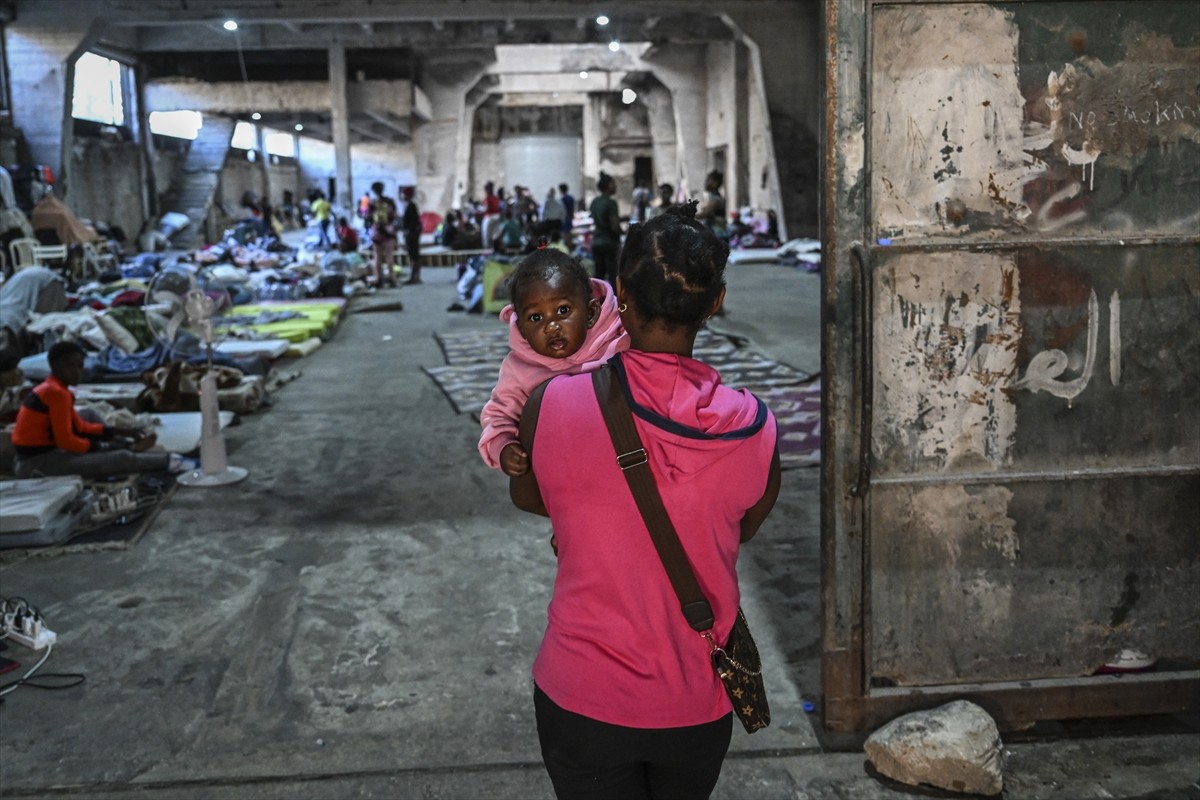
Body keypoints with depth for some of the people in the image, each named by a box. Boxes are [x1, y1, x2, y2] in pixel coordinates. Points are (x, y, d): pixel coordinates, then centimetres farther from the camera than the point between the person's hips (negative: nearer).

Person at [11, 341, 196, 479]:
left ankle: (135, 446, 14)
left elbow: (79, 426, 18)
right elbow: (65, 440, -20)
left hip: (37, 455, 10)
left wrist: (120, 432, 12)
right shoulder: (57, 392, -17)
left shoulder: (50, 389, 13)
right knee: (121, 458, -14)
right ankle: (167, 461, 2)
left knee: (90, 416, 22)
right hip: (37, 463, -10)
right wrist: (103, 447, -8)